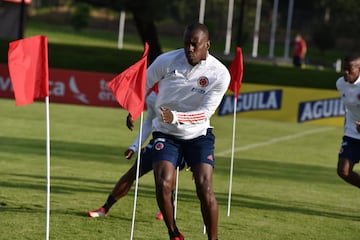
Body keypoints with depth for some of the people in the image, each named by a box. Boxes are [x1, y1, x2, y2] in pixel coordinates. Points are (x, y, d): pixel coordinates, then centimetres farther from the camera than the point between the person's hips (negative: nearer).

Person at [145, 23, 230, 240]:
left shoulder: (220, 74, -16)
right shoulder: (166, 61, -12)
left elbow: (205, 113, -20)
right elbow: (142, 84, 7)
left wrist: (175, 116, -33)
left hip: (198, 135, -1)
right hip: (165, 133, 1)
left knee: (205, 188, -15)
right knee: (163, 185, -17)